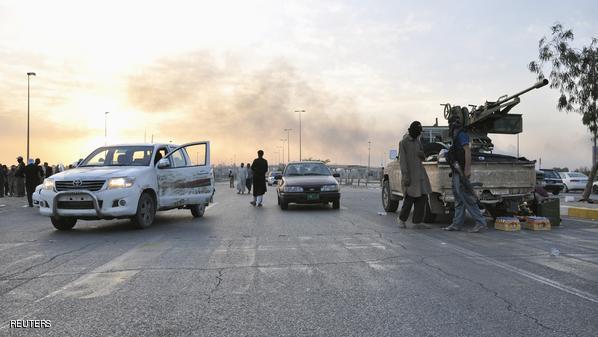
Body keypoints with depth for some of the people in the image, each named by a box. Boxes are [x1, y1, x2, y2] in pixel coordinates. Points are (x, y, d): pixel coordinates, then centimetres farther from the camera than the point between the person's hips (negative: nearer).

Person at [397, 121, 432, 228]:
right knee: (410, 197, -6)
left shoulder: (418, 142, 16)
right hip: (409, 174, -7)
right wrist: (405, 175, -20)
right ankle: (402, 219, 13)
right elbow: (402, 160, -12)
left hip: (420, 173, 7)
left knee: (422, 197, 1)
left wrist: (422, 154, -4)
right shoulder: (403, 142, -4)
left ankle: (417, 222, 6)